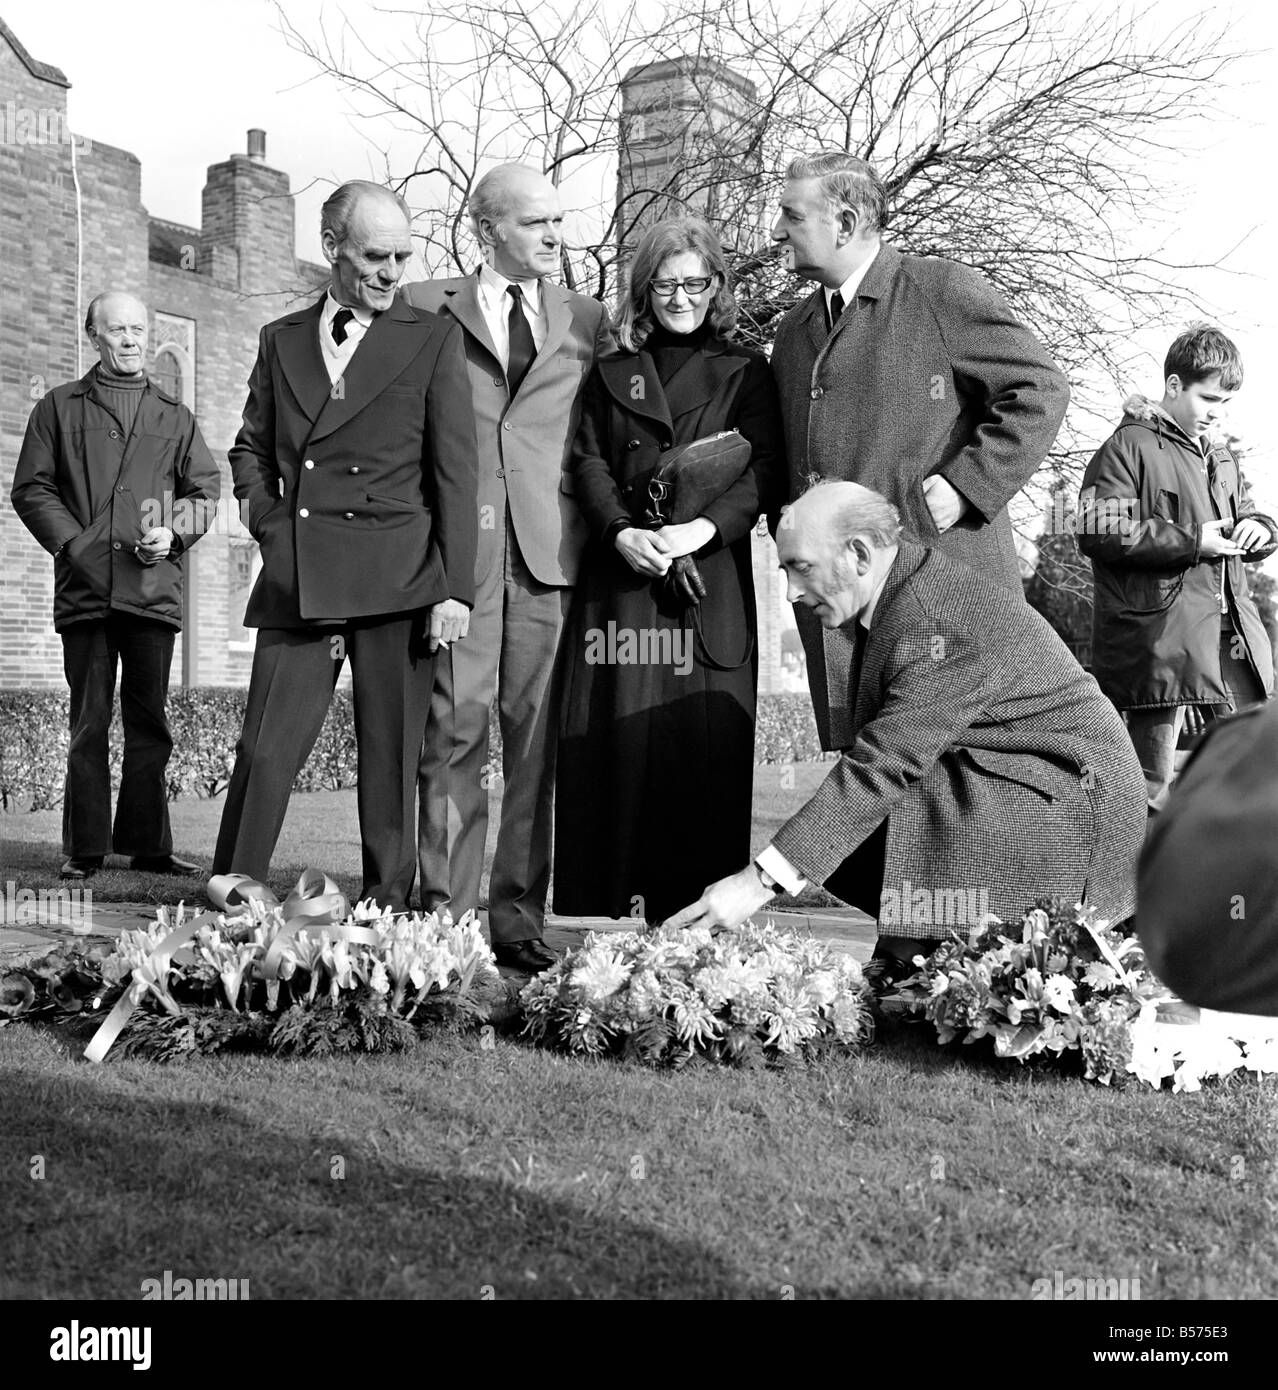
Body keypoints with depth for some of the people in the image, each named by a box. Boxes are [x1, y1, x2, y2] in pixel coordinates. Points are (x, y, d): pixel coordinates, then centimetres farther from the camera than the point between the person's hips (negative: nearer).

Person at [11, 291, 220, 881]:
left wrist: (174, 534, -4)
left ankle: (146, 843, 11)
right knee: (89, 723, 0)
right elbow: (31, 488, 8)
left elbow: (205, 489, 15)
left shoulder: (175, 416, 18)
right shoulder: (59, 408, 13)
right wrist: (72, 542, -6)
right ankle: (84, 849, 6)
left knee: (149, 722, 4)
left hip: (154, 586, 2)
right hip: (85, 588, -1)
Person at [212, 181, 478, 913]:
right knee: (264, 753, -2)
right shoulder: (282, 339, 16)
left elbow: (456, 473, 0)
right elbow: (251, 448, 25)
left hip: (398, 579, -2)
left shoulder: (434, 339, 6)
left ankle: (387, 910, 10)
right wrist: (269, 518, 6)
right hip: (295, 583, 3)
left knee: (391, 759, 1)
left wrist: (456, 588, -7)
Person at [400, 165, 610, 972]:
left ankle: (520, 914, 8)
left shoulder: (587, 320, 18)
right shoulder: (427, 309, 12)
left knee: (535, 732, 1)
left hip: (549, 543, 2)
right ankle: (447, 911, 3)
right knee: (455, 726, -4)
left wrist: (605, 526, 5)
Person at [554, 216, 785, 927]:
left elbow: (766, 469, 0)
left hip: (711, 579, -2)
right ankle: (601, 910, 3)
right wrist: (622, 532, -12)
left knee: (705, 742, -5)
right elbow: (589, 463, 8)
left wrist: (701, 529, -17)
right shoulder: (612, 373, 18)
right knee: (614, 734, -3)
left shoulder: (746, 371, 11)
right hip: (620, 575, 2)